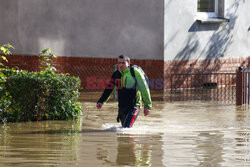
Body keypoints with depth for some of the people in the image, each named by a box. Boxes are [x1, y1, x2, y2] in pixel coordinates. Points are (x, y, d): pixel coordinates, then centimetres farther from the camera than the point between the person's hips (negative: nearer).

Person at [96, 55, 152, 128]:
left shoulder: (135, 72, -9)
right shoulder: (116, 74, 8)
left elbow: (144, 89, -7)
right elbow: (109, 88, 17)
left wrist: (147, 106, -8)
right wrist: (101, 101, 8)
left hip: (134, 106, -6)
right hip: (122, 107, 6)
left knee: (127, 127, -23)